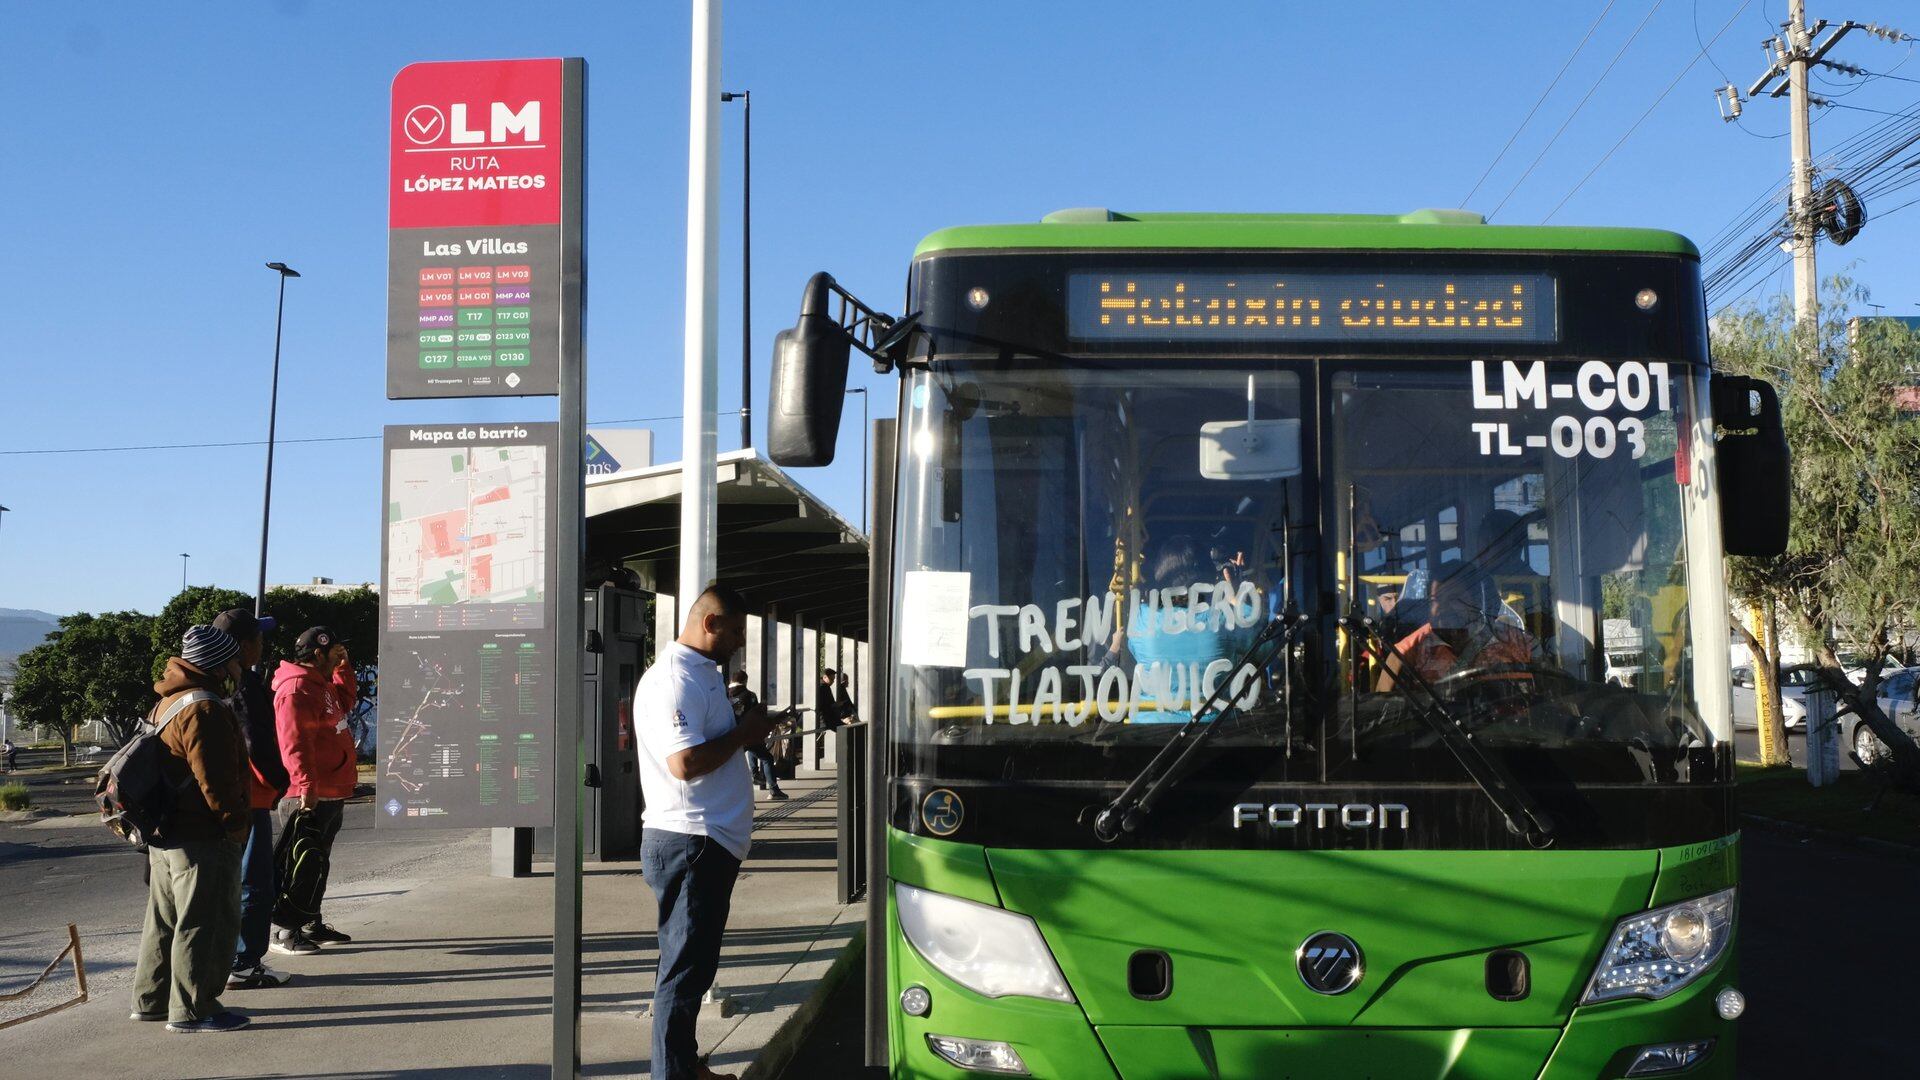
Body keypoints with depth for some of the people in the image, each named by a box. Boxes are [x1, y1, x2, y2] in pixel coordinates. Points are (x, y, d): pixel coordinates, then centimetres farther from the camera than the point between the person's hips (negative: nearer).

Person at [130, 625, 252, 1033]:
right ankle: (191, 1010, 0)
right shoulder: (204, 709, -19)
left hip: (165, 833, 11)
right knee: (204, 924, -4)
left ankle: (151, 999, 28)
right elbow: (214, 778, -23)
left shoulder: (169, 702, 15)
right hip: (202, 838, -11)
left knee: (166, 919, 19)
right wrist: (235, 821, -13)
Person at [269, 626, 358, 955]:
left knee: (318, 863, 17)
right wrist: (306, 784, -29)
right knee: (302, 865, -8)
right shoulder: (297, 687, -16)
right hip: (310, 796, -11)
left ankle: (311, 925, 26)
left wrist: (343, 666, 22)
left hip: (330, 794, 11)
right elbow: (295, 741, -24)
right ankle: (285, 932, -3)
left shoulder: (321, 683, 17)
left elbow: (346, 700, 36)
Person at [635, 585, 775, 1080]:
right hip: (689, 845, -10)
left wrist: (748, 732, 12)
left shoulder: (702, 673, 17)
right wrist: (743, 733, -15)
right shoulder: (673, 679, -17)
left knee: (693, 965, 18)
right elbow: (686, 762, -25)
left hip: (708, 844, 10)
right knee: (684, 970, -5)